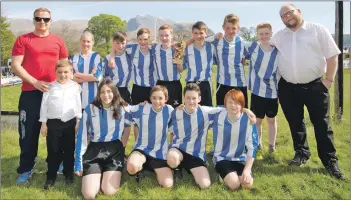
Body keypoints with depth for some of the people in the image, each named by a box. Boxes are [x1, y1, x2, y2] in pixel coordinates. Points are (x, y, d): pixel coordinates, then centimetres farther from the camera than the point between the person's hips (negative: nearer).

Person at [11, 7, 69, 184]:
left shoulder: (58, 41, 9)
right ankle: (25, 169, 14)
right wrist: (35, 82, -14)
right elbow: (15, 65, -6)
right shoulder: (23, 40, 1)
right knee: (28, 132, 2)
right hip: (30, 93, -2)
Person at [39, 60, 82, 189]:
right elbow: (44, 105, 2)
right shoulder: (50, 87, 0)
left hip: (70, 122, 1)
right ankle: (51, 176, 16)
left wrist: (78, 121, 3)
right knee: (53, 150, 5)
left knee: (69, 150, 10)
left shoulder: (75, 86, 3)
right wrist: (43, 123, 0)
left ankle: (69, 173, 25)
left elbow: (78, 105, 6)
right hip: (53, 122, -1)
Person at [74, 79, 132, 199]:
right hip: (94, 150, 0)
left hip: (115, 150, 0)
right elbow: (82, 136, -2)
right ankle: (99, 175, 22)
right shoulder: (90, 109, -6)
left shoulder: (122, 109, -3)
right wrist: (78, 163, -3)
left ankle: (114, 174, 20)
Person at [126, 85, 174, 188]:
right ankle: (140, 166, 5)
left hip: (160, 153, 1)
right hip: (142, 148, -1)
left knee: (167, 184, -15)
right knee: (132, 168, -35)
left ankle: (156, 171, 19)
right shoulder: (141, 109, -7)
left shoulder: (169, 110, -5)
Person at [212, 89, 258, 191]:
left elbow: (252, 147, -11)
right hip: (222, 158, -1)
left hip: (241, 159, 2)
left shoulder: (248, 120, -13)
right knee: (234, 184, -24)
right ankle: (222, 174, 9)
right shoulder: (218, 116, -12)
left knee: (247, 183, -20)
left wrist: (247, 169, -16)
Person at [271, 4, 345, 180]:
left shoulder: (318, 29, -2)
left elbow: (332, 55, -2)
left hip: (315, 85, -3)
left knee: (322, 124, 0)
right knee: (295, 123, 13)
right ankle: (301, 153, 31)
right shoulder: (278, 36, 9)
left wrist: (329, 80, -8)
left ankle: (330, 161, 10)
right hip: (288, 87, 4)